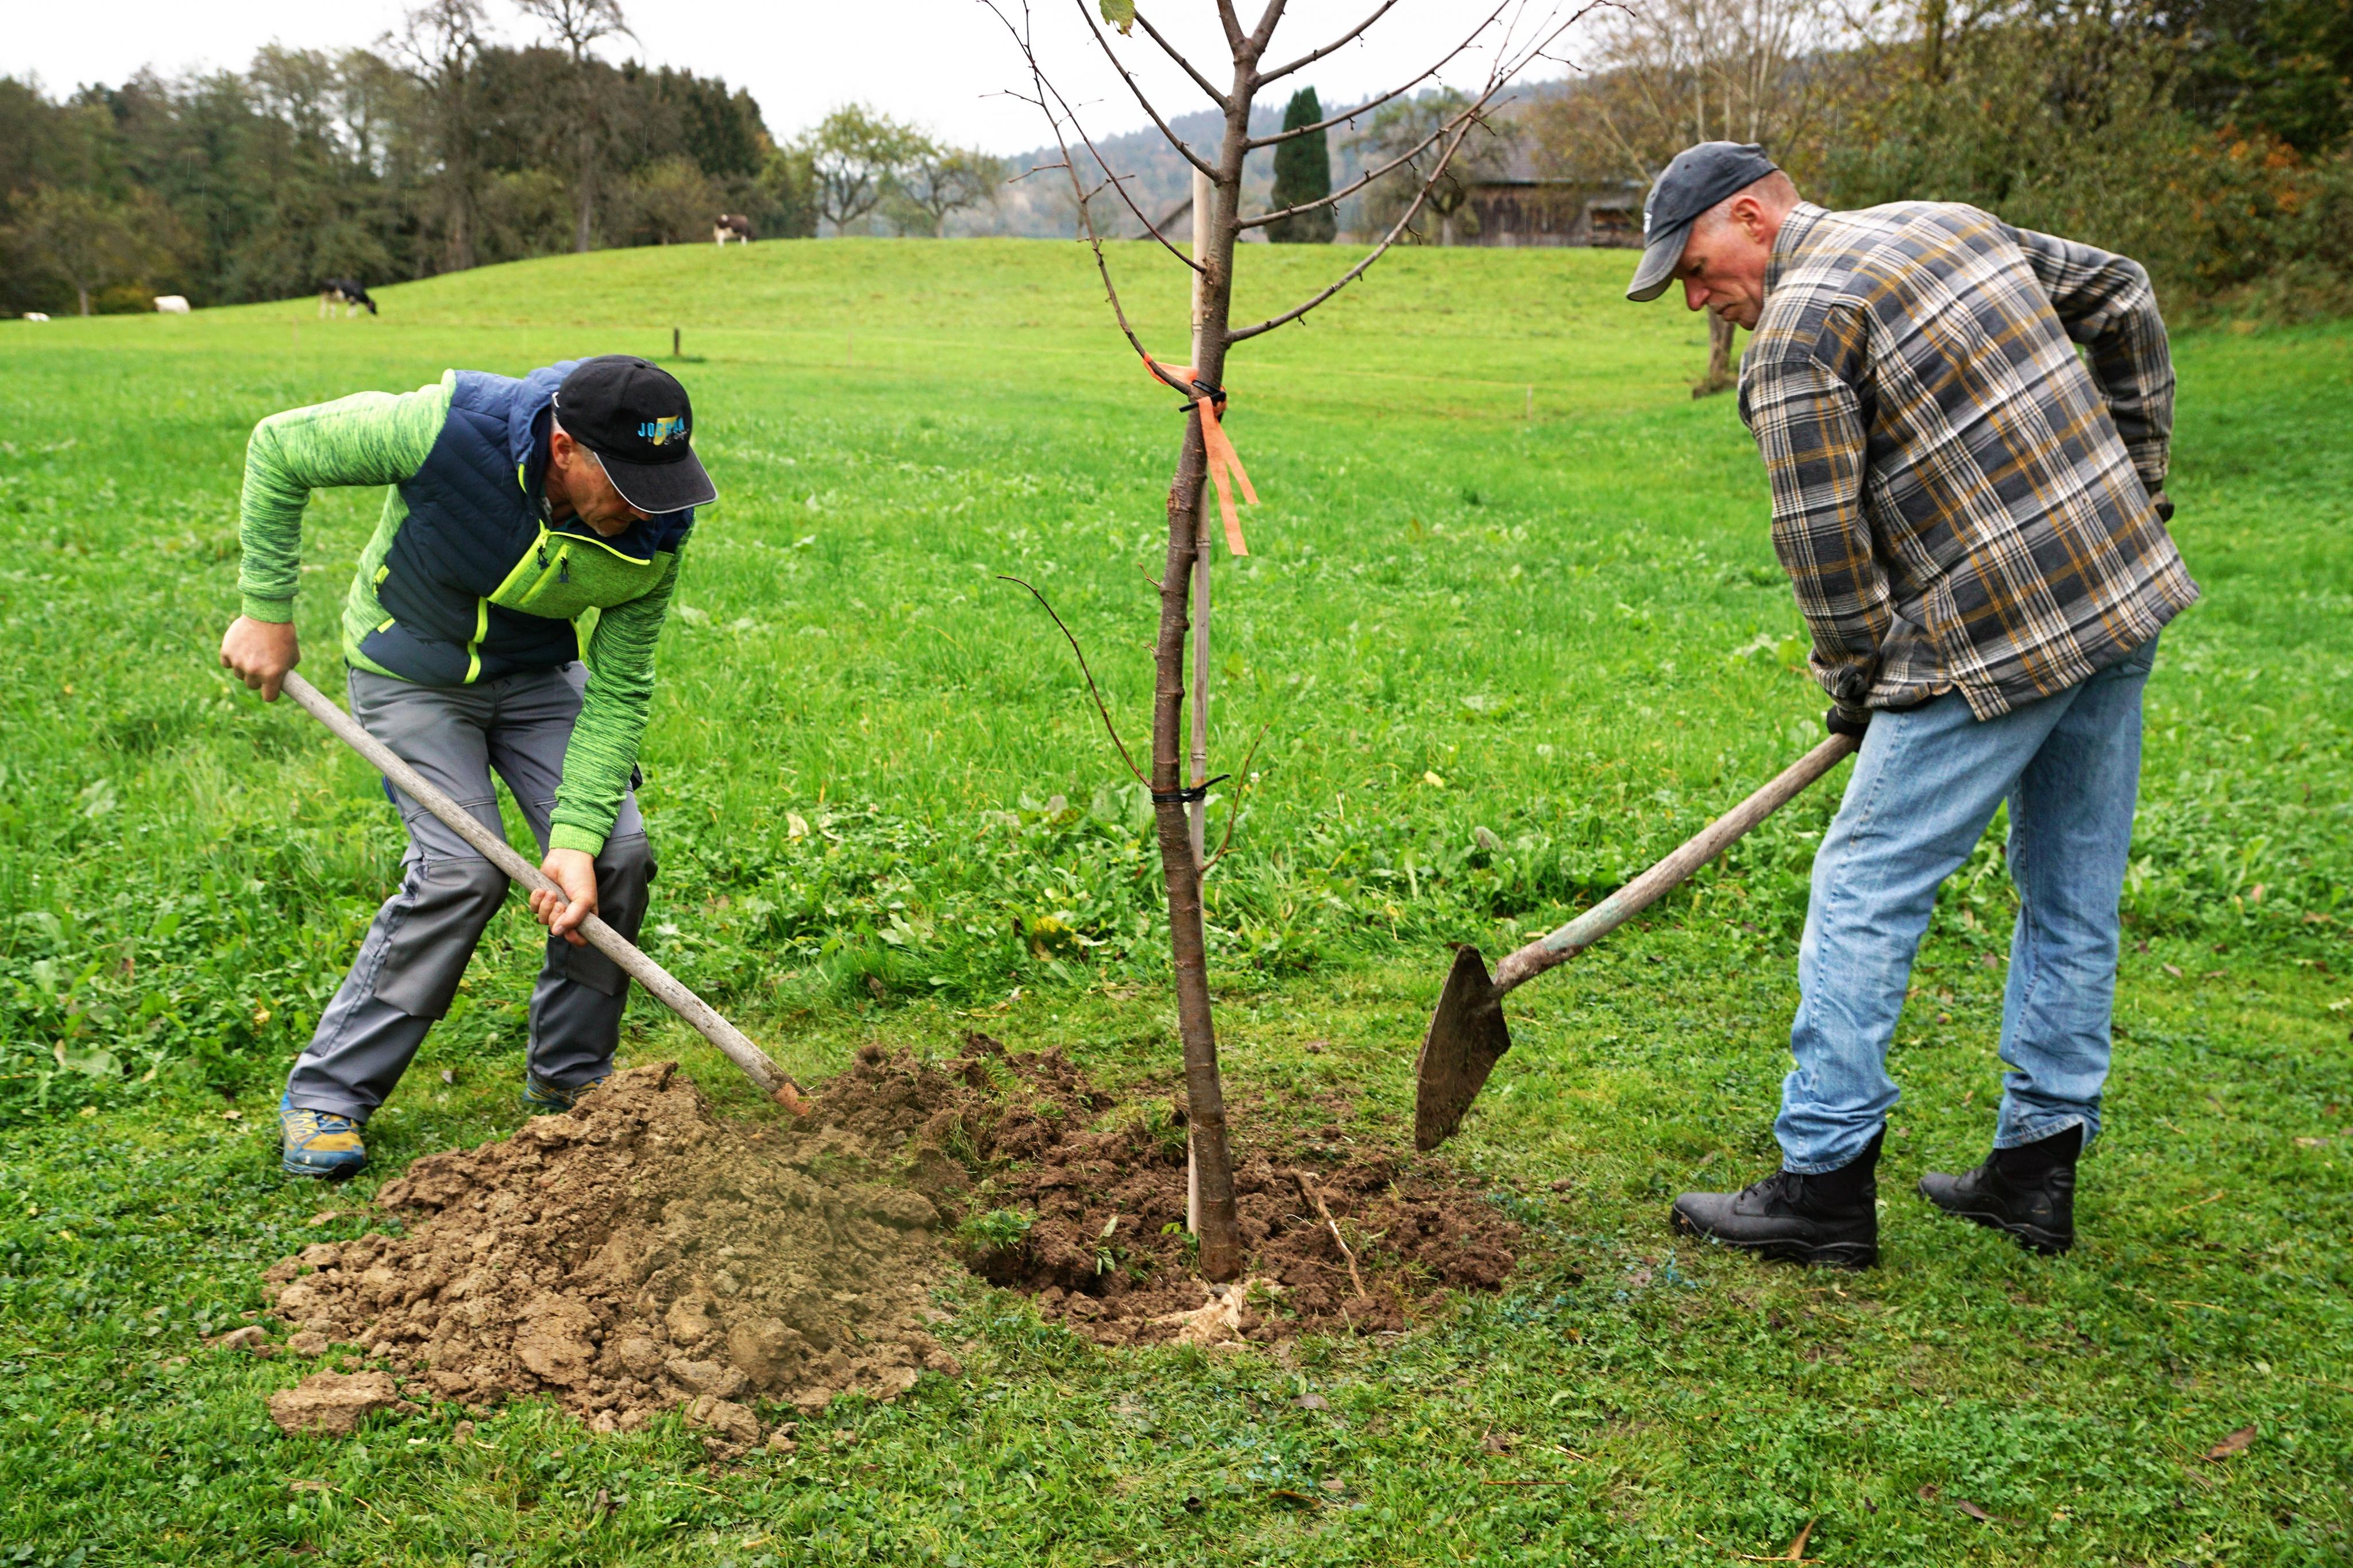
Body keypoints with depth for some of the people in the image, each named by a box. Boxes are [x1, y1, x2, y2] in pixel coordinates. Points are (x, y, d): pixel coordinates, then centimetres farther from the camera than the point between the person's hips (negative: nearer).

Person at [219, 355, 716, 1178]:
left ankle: (569, 1075, 11)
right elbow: (279, 447, -19)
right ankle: (327, 1092, -2)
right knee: (462, 868, -18)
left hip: (539, 673, 4)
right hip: (414, 670, -4)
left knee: (618, 853, -10)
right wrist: (266, 612, -15)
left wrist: (576, 838, -26)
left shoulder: (656, 529, -24)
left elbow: (618, 689, -17)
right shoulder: (448, 430, -36)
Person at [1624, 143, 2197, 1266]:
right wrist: (2133, 482, 24)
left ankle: (1824, 1183, 3)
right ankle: (2039, 1167, 23)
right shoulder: (1955, 225, 15)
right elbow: (2122, 299, 23)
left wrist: (1854, 679, 3)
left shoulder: (1800, 328, -10)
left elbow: (1821, 535, -13)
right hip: (2127, 591, 9)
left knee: (1863, 896, -1)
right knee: (2072, 898, 14)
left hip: (1997, 642, -9)